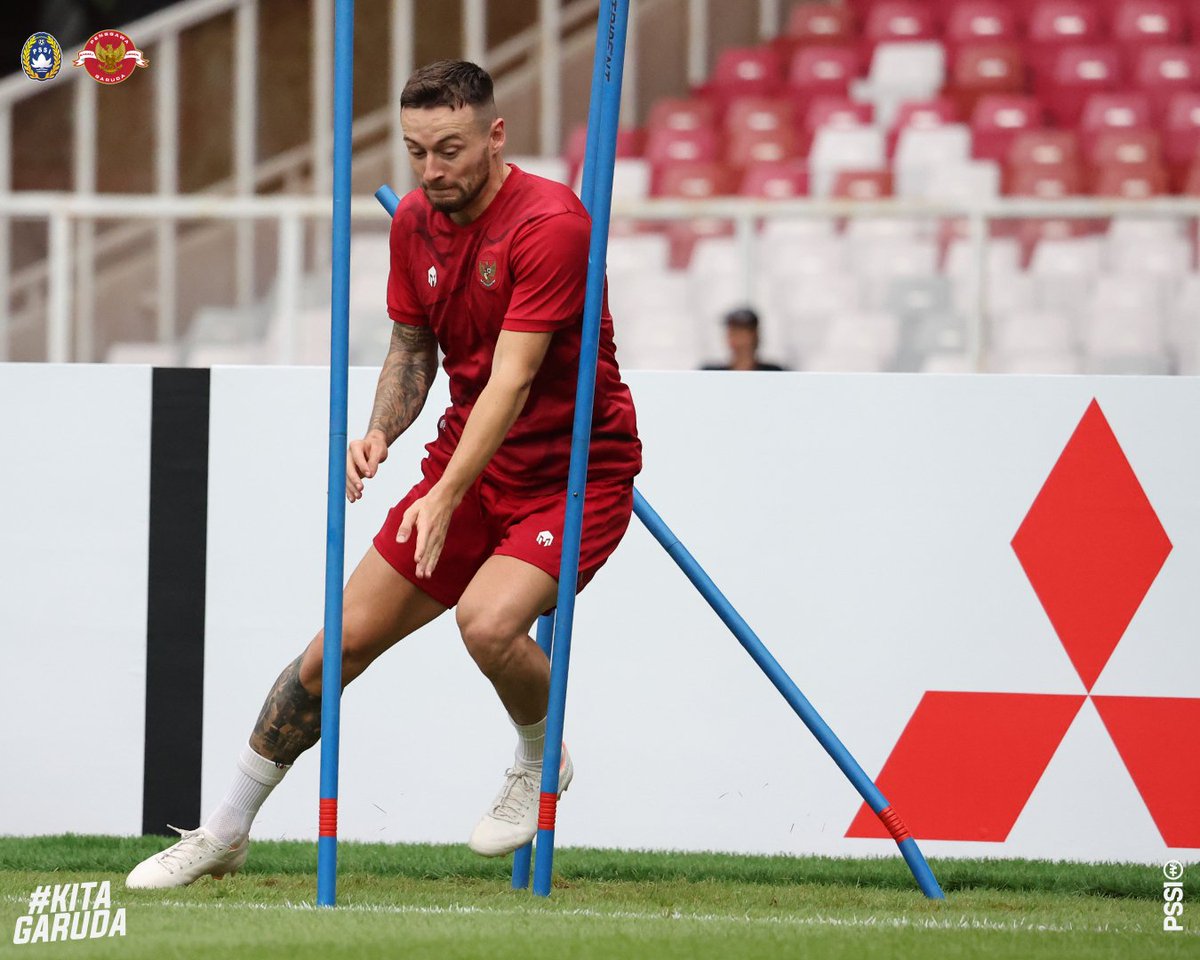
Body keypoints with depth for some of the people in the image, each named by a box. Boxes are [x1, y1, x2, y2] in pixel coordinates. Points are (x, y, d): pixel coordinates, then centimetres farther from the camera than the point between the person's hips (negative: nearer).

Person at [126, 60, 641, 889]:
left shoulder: (550, 223, -22)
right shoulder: (415, 222, 1)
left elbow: (512, 379, -28)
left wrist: (447, 495, -35)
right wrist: (382, 431, -7)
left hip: (576, 470, -6)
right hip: (468, 465, 6)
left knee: (488, 622, -31)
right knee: (341, 641, 0)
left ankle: (541, 760, 2)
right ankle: (224, 834, 13)